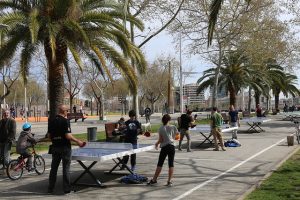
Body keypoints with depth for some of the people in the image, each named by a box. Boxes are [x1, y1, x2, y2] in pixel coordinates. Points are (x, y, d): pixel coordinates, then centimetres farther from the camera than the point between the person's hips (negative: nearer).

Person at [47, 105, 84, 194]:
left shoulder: (51, 121, 4)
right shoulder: (65, 121, -15)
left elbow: (49, 135, 9)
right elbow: (68, 136, -19)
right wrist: (77, 141, -9)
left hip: (55, 147, 6)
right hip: (65, 147, -6)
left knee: (54, 168, 13)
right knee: (66, 168, 3)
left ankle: (50, 188, 19)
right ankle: (66, 188, 7)